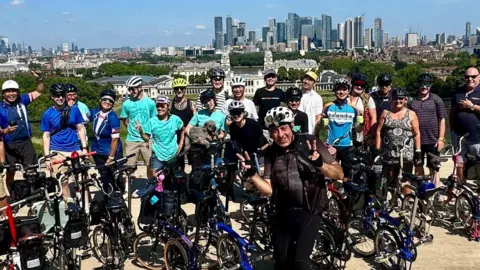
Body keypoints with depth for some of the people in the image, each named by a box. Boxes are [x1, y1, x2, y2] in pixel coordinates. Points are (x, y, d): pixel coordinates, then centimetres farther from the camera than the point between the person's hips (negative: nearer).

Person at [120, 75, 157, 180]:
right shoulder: (126, 104, -2)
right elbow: (125, 121, 10)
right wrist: (133, 130, 2)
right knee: (129, 167, 1)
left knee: (151, 165, 6)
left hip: (147, 140, 0)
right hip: (131, 140, 0)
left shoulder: (150, 103, -2)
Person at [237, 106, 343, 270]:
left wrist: (320, 164, -33)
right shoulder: (271, 153, -2)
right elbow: (268, 190, -4)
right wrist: (252, 174, -21)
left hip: (309, 212, -4)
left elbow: (339, 174, -13)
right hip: (282, 214, 4)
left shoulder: (310, 143, -12)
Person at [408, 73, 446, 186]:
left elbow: (442, 120, 1)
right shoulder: (411, 100, 4)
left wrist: (441, 138, -5)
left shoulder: (436, 100, 0)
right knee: (418, 168, 11)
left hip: (433, 140, -2)